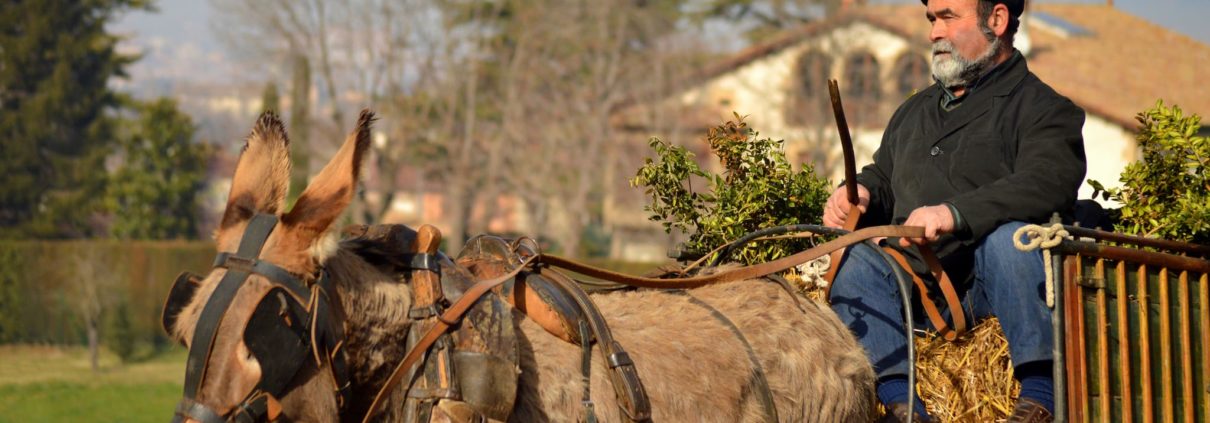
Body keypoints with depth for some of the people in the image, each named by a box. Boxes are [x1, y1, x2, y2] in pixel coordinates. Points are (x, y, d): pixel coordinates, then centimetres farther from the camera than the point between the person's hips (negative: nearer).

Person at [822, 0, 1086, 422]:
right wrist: (860, 194, 7)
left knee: (1008, 236, -35)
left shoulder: (1042, 108, 3)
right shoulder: (914, 111, 27)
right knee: (856, 258, -20)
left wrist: (954, 213, -31)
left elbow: (1047, 185, -17)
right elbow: (881, 178, 35)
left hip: (992, 289, -6)